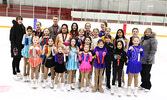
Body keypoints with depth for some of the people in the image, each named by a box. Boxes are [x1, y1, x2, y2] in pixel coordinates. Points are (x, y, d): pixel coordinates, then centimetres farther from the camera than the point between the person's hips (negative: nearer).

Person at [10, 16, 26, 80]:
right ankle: (14, 74, 14)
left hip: (21, 46, 6)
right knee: (15, 59, 3)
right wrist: (14, 47, -19)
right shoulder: (14, 28, -11)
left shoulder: (23, 27, 8)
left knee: (19, 59, 15)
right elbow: (12, 38, -14)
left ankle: (18, 72, 30)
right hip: (15, 46, -6)